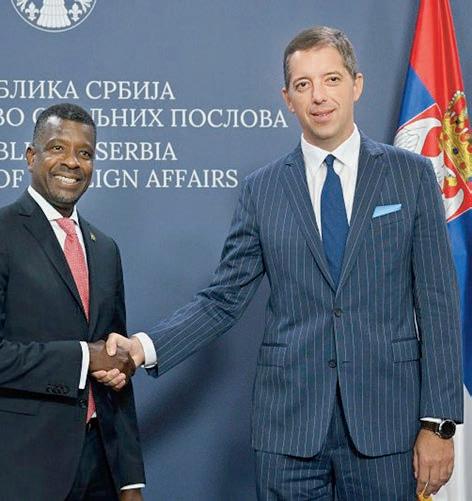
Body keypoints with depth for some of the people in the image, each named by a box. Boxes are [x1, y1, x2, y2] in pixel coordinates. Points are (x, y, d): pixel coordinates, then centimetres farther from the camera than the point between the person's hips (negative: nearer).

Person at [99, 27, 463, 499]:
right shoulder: (262, 190, 6)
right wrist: (144, 347, -12)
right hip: (288, 423, 1)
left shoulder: (412, 174, 3)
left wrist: (438, 423, -5)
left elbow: (437, 301, 0)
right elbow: (223, 299, 4)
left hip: (385, 418, -1)